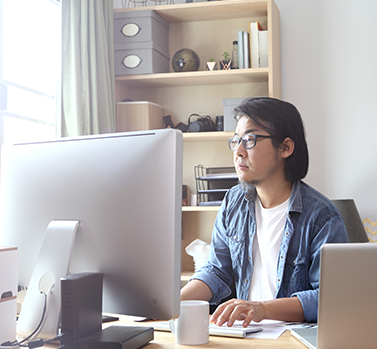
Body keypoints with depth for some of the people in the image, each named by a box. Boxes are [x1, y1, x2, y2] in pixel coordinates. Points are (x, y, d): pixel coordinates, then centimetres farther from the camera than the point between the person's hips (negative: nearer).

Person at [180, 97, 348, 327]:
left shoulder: (322, 217, -11)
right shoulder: (233, 202, 8)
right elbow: (217, 271, 10)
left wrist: (263, 308, -27)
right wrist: (175, 302, -8)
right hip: (244, 331, 3)